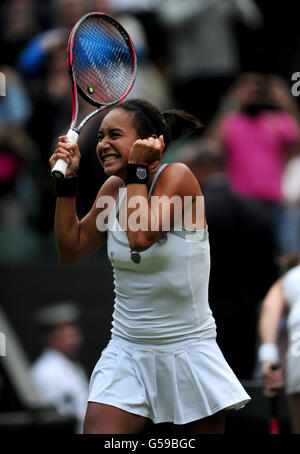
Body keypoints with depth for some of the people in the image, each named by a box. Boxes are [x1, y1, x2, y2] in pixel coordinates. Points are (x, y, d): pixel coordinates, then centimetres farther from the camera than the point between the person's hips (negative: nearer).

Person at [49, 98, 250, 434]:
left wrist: (137, 169, -18)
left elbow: (140, 237, -26)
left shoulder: (176, 176, -12)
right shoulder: (114, 188, 7)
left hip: (188, 352, -5)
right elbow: (71, 251, 10)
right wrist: (66, 181, 3)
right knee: (98, 431, -13)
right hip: (127, 352, 5)